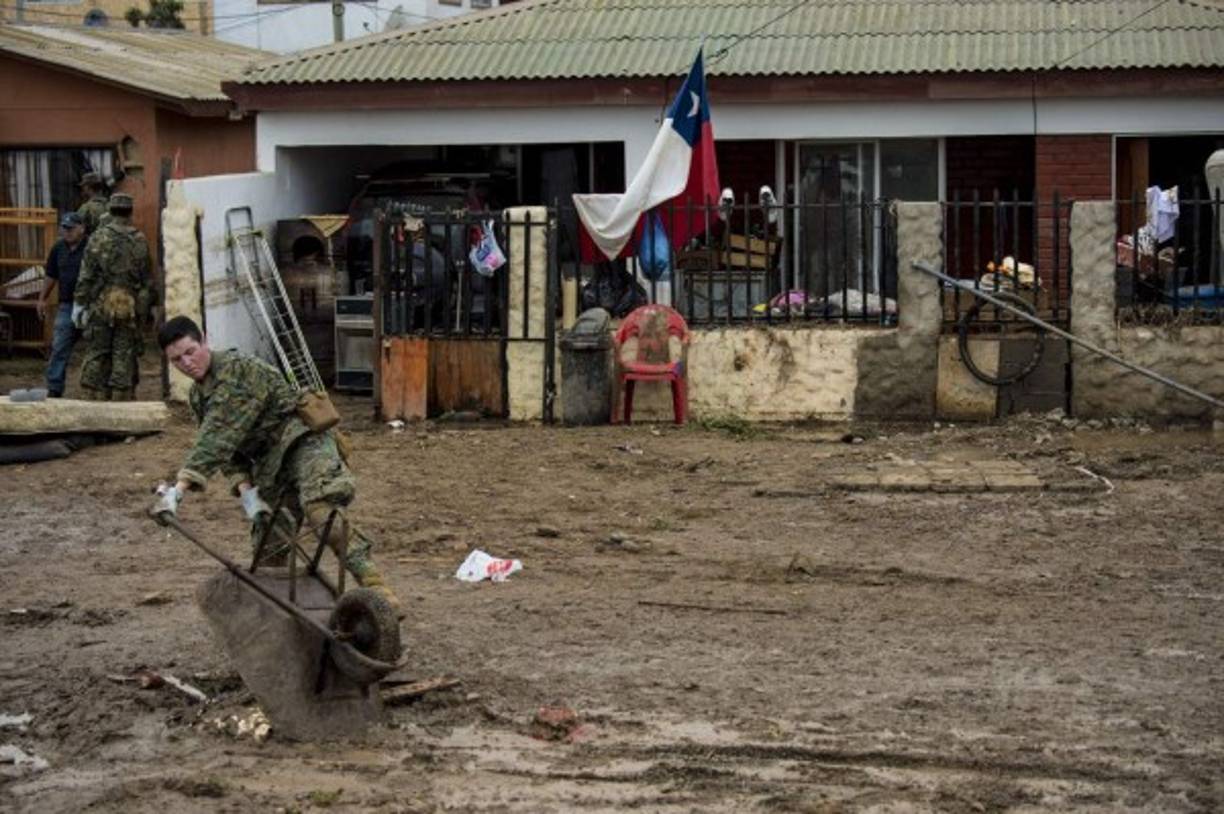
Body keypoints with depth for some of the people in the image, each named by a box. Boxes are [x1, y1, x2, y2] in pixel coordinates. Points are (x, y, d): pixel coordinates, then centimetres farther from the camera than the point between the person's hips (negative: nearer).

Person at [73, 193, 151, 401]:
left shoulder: (98, 238, -4)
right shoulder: (140, 241, 2)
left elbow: (86, 275, -5)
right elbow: (146, 278, 6)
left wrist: (79, 304, 0)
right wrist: (146, 306, 15)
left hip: (101, 305, -1)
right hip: (130, 307, 1)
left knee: (96, 356, 6)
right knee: (125, 357, 4)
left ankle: (96, 401, 4)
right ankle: (121, 402, 4)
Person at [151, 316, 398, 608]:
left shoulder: (237, 369, -16)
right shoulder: (196, 397, 14)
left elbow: (220, 434, -27)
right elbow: (224, 451, 15)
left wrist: (182, 484, -34)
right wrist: (243, 487, -6)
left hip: (301, 439, -9)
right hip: (269, 464, 9)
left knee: (321, 510, -33)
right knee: (268, 543, 5)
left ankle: (374, 585, -39)